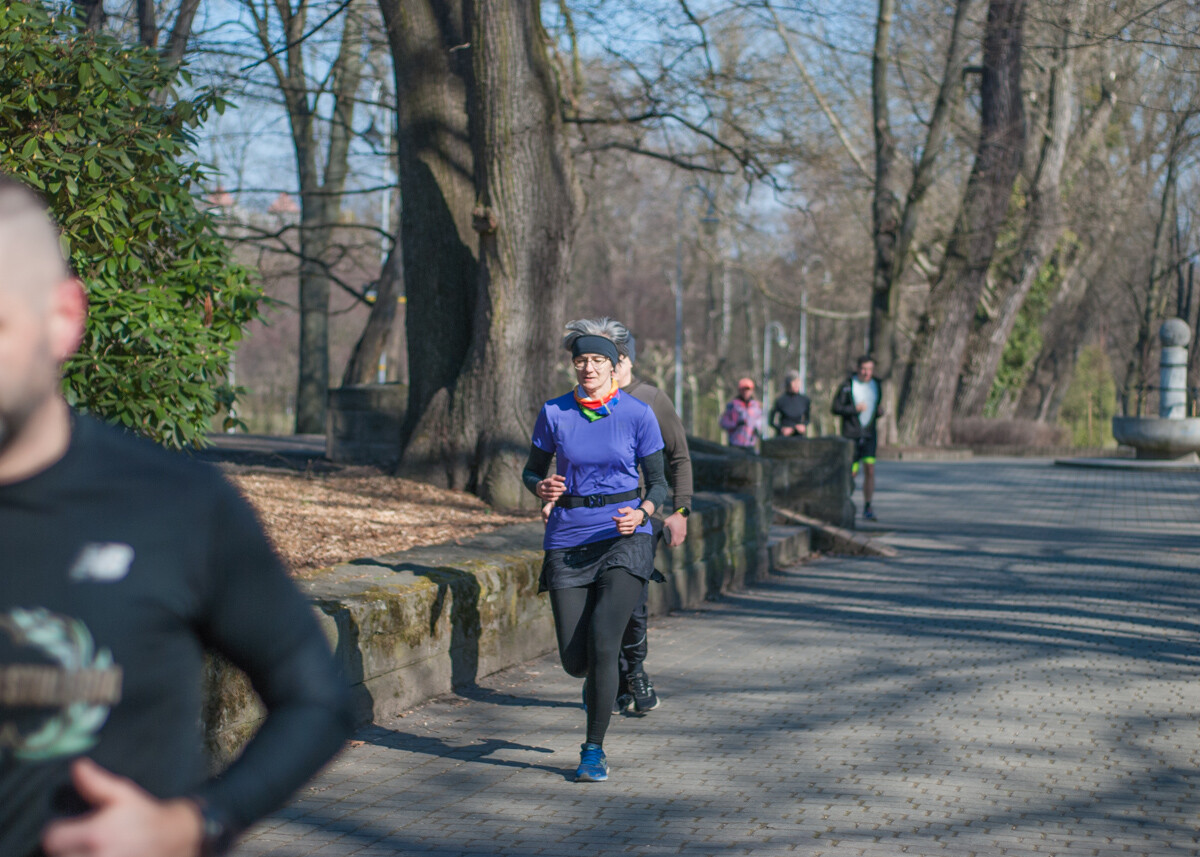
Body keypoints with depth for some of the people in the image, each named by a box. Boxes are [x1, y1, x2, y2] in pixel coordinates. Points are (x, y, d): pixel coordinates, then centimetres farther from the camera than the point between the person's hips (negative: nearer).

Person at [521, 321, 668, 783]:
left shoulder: (637, 414, -3)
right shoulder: (554, 413, 1)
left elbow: (658, 482, 2)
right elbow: (532, 470, 11)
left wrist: (641, 513, -18)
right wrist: (543, 488, -12)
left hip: (624, 538, -2)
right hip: (568, 540, 2)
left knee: (601, 642, -19)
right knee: (575, 660, -1)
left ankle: (594, 750, -3)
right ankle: (599, 682, 40)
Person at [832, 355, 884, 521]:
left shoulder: (876, 385, 8)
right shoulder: (848, 385, -6)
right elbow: (836, 408, -9)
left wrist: (880, 411, 0)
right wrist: (855, 409, -21)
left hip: (869, 434, 3)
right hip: (851, 434, -3)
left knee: (870, 468, -13)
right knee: (852, 473, 1)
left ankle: (867, 508, -9)